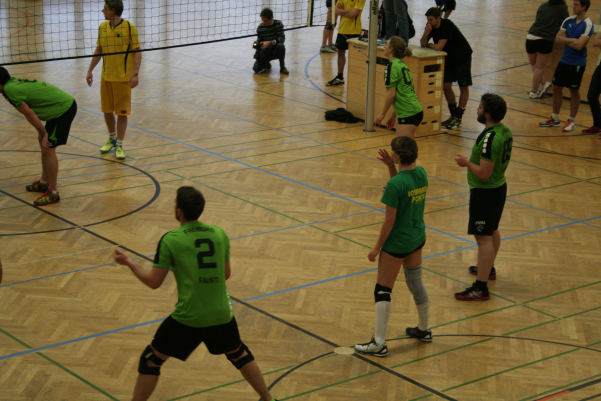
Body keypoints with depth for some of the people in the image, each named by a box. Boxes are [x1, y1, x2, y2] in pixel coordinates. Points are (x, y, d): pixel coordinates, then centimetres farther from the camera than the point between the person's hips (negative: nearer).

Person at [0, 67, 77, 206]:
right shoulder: (14, 82, 11)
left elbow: (29, 114, -14)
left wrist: (43, 132, -4)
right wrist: (42, 133, 9)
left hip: (63, 109, -10)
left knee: (48, 149, -9)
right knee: (43, 143, 20)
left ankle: (52, 193, -2)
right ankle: (44, 183, 33)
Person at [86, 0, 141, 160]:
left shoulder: (129, 27, -11)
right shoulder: (103, 27, 6)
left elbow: (137, 52, -9)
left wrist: (135, 74, -18)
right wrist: (90, 70, 13)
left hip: (123, 78, -5)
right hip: (106, 76, 5)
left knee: (122, 112, 1)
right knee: (107, 110, 12)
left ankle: (119, 145, 11)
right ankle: (112, 138, 34)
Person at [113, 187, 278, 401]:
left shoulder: (170, 239, -9)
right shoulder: (219, 234, 4)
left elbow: (154, 282, -4)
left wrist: (129, 263, 9)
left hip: (188, 317, -4)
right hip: (221, 314, 4)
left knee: (150, 360, 13)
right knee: (239, 355, 29)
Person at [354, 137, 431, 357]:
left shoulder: (395, 185, -26)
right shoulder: (421, 173, -4)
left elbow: (389, 221, -21)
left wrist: (377, 248, -10)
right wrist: (391, 167, 1)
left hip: (396, 243, -8)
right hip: (417, 237, 8)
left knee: (382, 292, 3)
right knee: (416, 283, 24)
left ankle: (379, 343, 6)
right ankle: (424, 330, 38)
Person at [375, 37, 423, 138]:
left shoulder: (392, 66, -10)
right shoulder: (402, 65, 18)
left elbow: (391, 94, -13)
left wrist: (382, 114, -4)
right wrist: (393, 116, 25)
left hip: (408, 113, -9)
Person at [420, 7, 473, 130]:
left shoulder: (447, 25, -29)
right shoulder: (431, 26, -8)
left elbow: (439, 47, -33)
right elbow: (422, 44, -12)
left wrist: (428, 45, -14)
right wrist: (426, 33, -30)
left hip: (462, 57, -7)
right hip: (448, 58, 7)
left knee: (463, 87, -3)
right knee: (446, 86, 1)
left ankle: (458, 117, 3)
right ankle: (453, 114, 16)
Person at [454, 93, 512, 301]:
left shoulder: (489, 139, -27)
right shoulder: (505, 131, 3)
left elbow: (484, 173, -28)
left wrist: (467, 163, -11)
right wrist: (472, 160, 13)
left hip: (485, 192, -10)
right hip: (499, 186, 10)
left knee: (484, 238, -8)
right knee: (492, 231, 26)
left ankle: (481, 288, -6)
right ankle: (488, 269, 46)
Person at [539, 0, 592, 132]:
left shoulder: (587, 24, -15)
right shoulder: (569, 20, 5)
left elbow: (579, 45, -23)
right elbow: (558, 38, 1)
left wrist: (566, 40, -9)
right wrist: (572, 40, -13)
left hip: (577, 63, -7)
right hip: (564, 60, 7)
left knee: (574, 91, 3)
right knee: (557, 88, 10)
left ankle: (572, 121, 14)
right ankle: (555, 119, 22)